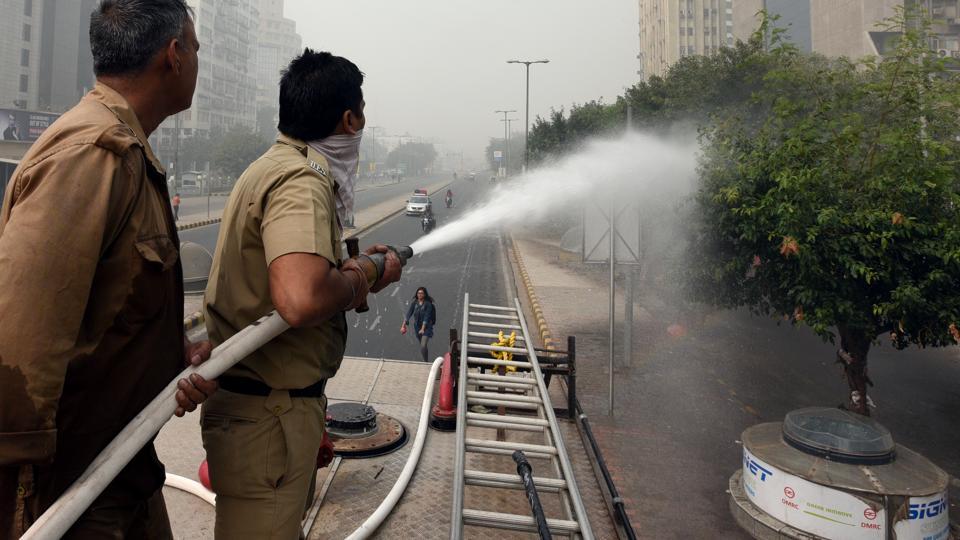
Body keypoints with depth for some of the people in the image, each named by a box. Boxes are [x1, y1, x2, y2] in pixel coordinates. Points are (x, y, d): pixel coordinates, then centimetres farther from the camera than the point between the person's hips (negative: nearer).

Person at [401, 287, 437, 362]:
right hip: (417, 327, 5)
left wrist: (423, 329, -26)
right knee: (422, 346, 17)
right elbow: (408, 314, -5)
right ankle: (426, 361, 34)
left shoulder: (428, 304, -14)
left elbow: (426, 317, -19)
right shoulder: (414, 303, 0)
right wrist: (403, 325, -13)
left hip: (426, 327, -5)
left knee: (423, 346, -20)